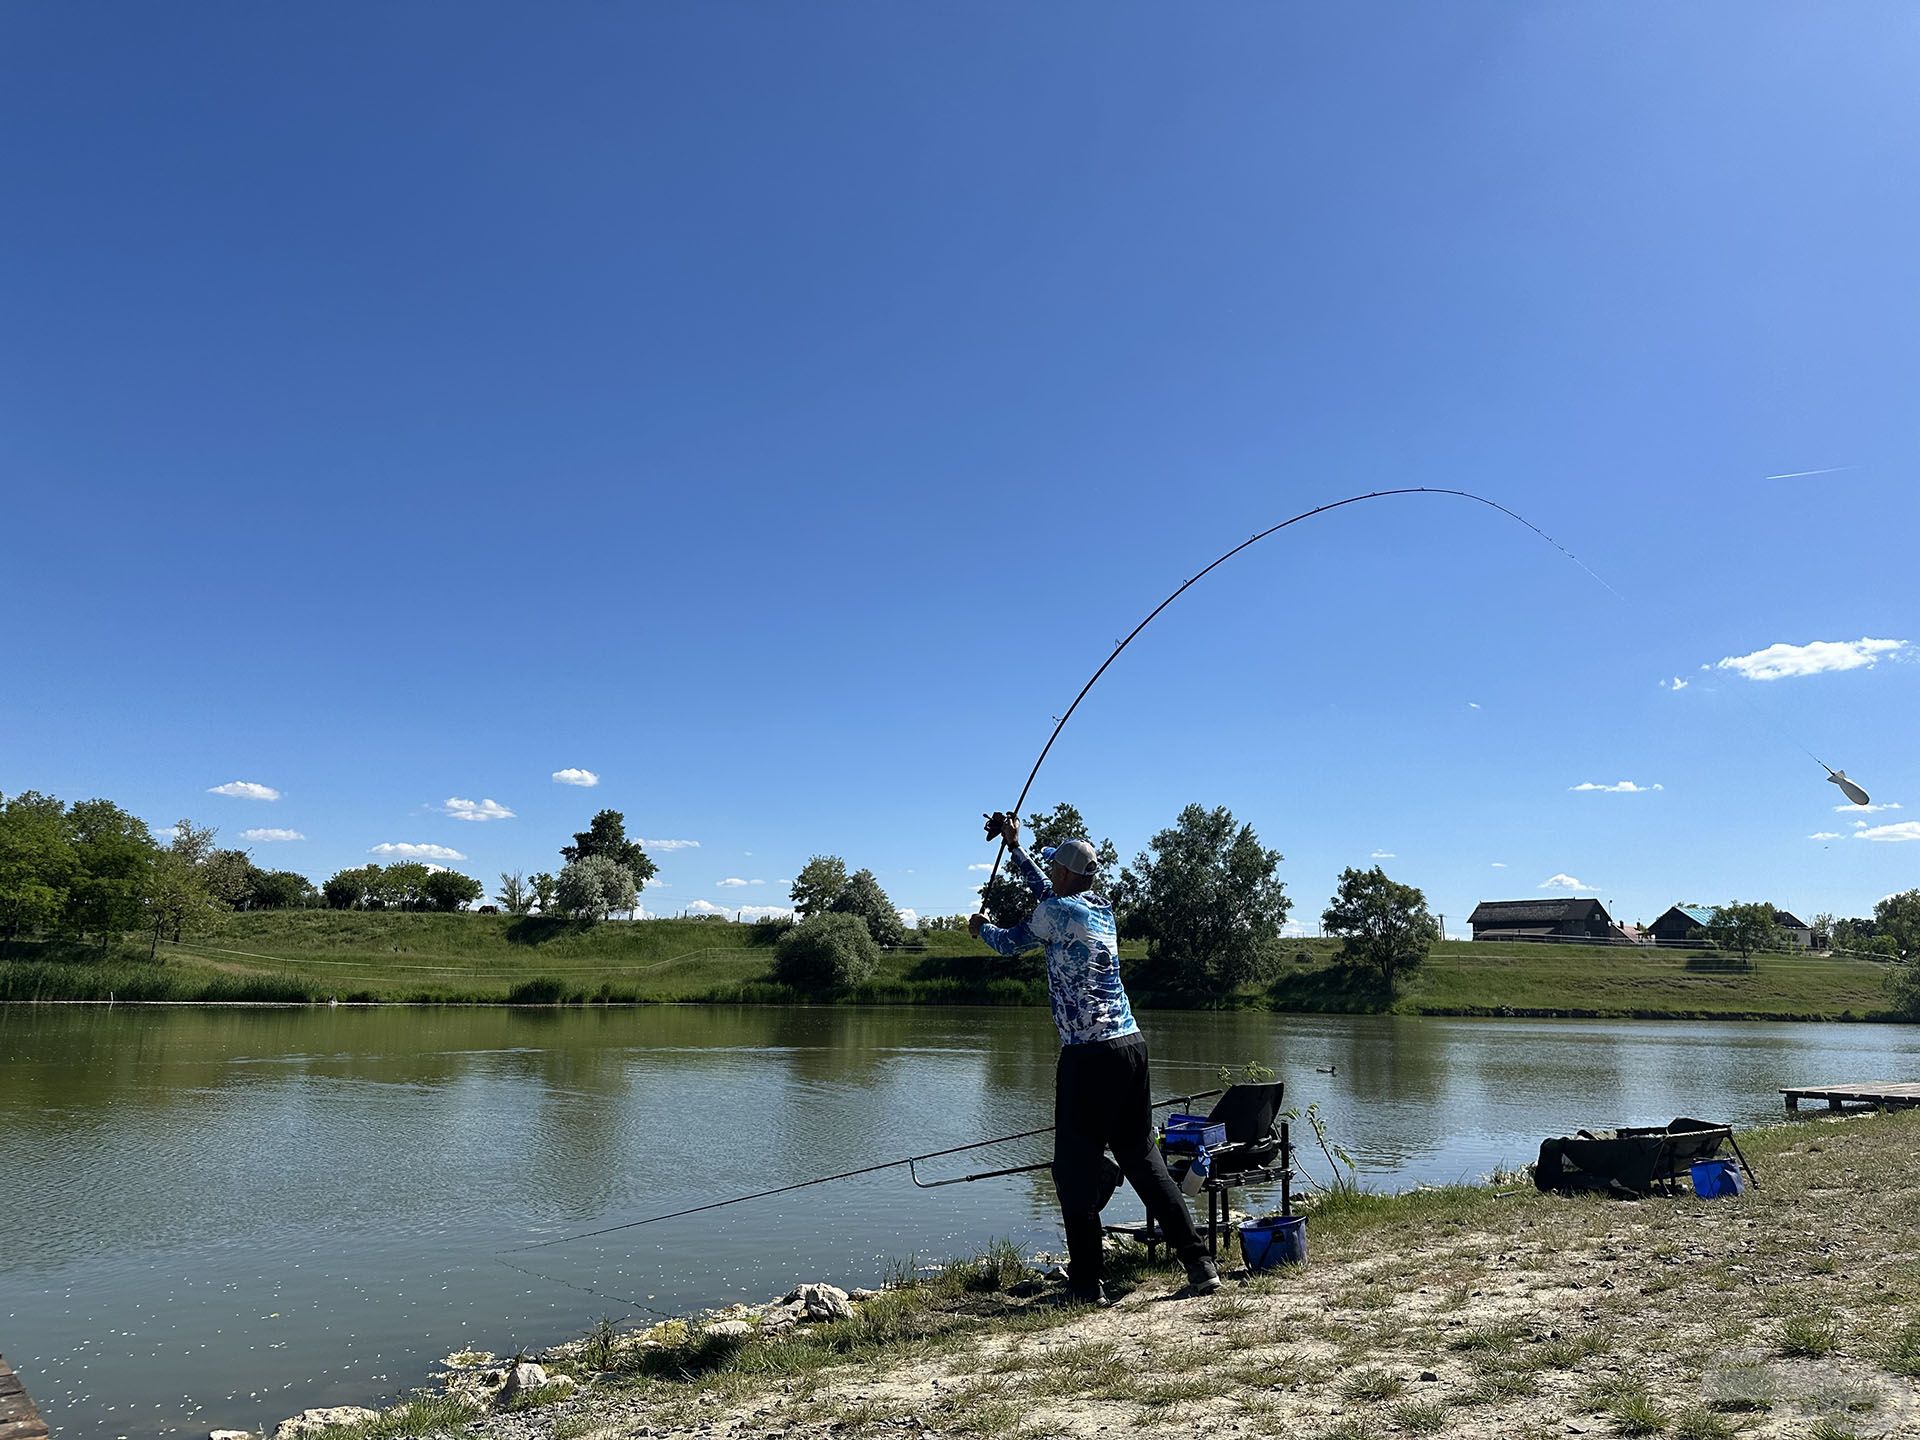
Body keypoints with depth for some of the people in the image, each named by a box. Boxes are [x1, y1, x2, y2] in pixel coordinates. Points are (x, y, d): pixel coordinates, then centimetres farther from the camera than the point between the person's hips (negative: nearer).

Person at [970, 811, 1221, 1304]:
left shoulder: (1056, 912, -8)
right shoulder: (1102, 906, 14)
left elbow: (1009, 943, 9)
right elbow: (1047, 893, 32)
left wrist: (980, 927, 29)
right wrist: (1014, 846, 38)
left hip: (1088, 1056, -7)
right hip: (1132, 1046, 8)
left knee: (1075, 1168, 2)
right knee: (1142, 1155, 13)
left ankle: (1087, 1282, 6)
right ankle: (1200, 1263, 12)